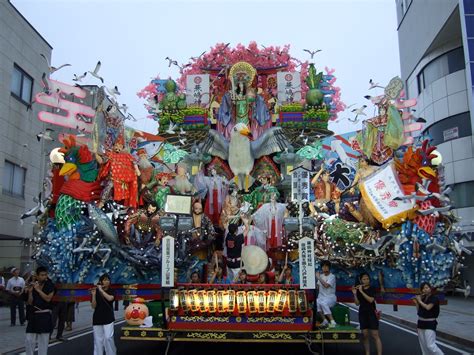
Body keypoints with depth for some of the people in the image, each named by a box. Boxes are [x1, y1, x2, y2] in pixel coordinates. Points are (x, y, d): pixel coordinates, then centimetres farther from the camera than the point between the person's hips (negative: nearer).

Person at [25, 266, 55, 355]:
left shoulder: (50, 286, -2)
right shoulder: (33, 285, 5)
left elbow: (48, 298, -15)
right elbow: (30, 303, 2)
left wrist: (38, 289, -15)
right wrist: (30, 291, -12)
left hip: (44, 316, -3)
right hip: (33, 315, 3)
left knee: (43, 341, 3)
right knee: (29, 340, 3)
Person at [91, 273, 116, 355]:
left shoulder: (111, 291, 0)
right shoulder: (96, 292, 1)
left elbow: (110, 298, -22)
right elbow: (93, 306, -6)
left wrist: (101, 290, -20)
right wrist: (93, 295, -20)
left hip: (108, 318, -2)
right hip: (97, 318, 2)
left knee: (108, 338, -9)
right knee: (98, 339, 6)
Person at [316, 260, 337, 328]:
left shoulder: (332, 276, -8)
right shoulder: (321, 276, 13)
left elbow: (326, 285, -23)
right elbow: (318, 286, 17)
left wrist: (319, 278, -18)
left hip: (331, 297, -5)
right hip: (321, 296, 5)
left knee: (323, 303, -37)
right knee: (316, 302, -30)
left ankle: (332, 321, -28)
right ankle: (325, 320, -16)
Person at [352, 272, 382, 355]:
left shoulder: (372, 289, -3)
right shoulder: (358, 289, 6)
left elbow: (371, 300, -18)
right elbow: (357, 303, 2)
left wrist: (361, 291, -19)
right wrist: (355, 294, -11)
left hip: (371, 313, -3)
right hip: (362, 313, 3)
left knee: (375, 335, -6)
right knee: (365, 335, 5)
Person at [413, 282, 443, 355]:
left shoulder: (434, 298, -10)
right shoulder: (422, 298, 8)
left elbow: (428, 307, -24)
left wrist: (419, 301, -12)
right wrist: (416, 302, 3)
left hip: (430, 324, -7)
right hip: (421, 323, 7)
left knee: (430, 345, -12)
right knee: (423, 345, 12)